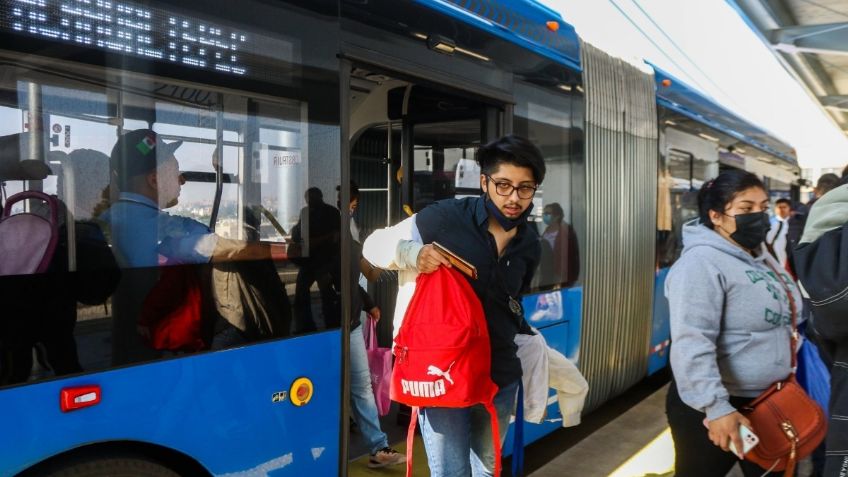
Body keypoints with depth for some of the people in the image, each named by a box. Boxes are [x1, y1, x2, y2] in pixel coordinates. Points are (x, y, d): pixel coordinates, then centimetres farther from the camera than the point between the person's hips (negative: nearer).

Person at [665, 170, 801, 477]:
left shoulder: (761, 256, 9)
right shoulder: (702, 262, -21)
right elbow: (692, 343, -29)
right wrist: (717, 407, -33)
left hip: (768, 402, 9)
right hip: (712, 405, -8)